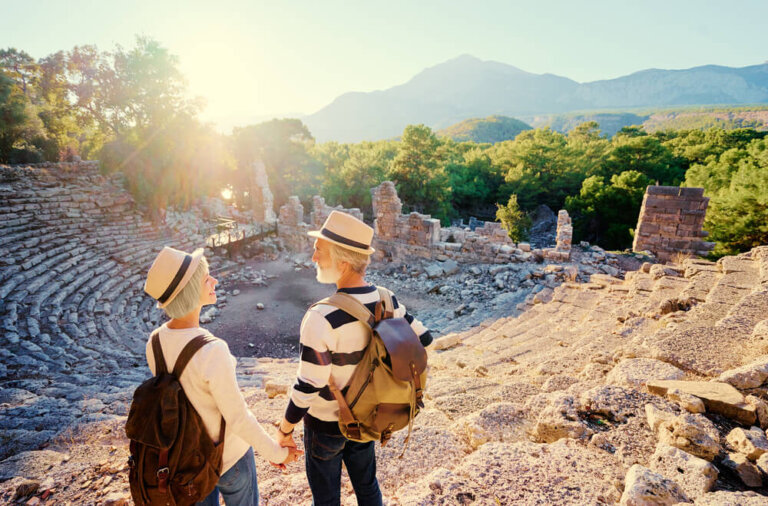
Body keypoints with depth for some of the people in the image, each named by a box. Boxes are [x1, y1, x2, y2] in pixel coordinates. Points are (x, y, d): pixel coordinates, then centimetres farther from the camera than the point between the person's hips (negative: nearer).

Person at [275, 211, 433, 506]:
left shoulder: (322, 318, -32)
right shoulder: (388, 302, -14)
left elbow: (308, 387, -26)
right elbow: (423, 340, -1)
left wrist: (285, 429, -9)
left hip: (325, 424, -5)